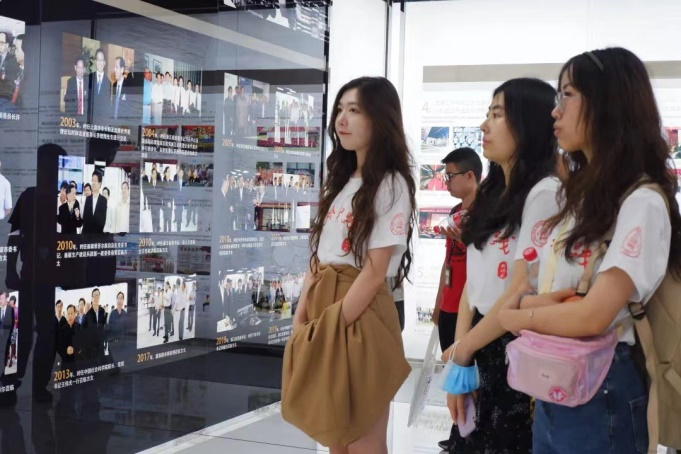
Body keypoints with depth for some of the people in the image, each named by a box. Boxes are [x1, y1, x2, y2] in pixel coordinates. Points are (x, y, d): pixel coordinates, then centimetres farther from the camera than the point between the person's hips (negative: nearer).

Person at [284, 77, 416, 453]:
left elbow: (374, 272, -16)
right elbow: (318, 258, 12)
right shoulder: (339, 180, 14)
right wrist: (301, 320, 3)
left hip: (359, 320, -8)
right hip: (322, 311, 8)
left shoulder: (390, 185, -10)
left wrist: (333, 327, -14)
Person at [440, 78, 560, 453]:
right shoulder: (492, 193, 12)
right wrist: (458, 360, -1)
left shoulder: (545, 193, -15)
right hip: (477, 351, 8)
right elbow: (473, 282, 8)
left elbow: (522, 292, -18)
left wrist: (463, 347, -5)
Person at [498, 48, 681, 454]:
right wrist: (532, 302, -11)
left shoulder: (642, 202, -18)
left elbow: (592, 316, -26)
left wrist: (517, 315, -9)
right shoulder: (578, 194, 10)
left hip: (601, 394, -8)